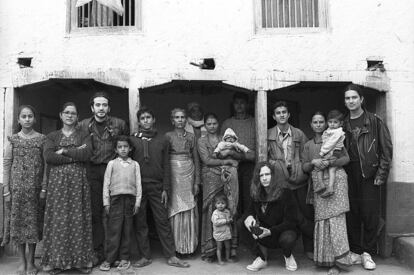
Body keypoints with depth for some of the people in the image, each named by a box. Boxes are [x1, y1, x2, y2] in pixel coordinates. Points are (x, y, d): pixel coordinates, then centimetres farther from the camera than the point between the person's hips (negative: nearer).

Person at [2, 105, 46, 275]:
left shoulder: (42, 139, 3)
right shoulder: (13, 139, 4)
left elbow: (46, 165, 1)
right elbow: (7, 165, 3)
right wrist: (6, 189, -2)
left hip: (35, 187, -1)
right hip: (17, 186, 1)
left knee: (33, 221, 4)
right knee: (18, 221, 5)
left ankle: (31, 261, 16)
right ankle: (22, 261, 18)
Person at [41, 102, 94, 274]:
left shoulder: (84, 136, 11)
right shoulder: (52, 136, 13)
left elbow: (87, 154, -8)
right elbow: (48, 157, -6)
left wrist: (63, 151, -7)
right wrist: (76, 155, -9)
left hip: (78, 181, 0)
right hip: (57, 181, 1)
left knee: (78, 219, 0)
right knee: (58, 219, -1)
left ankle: (81, 260, 8)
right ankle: (56, 261, 10)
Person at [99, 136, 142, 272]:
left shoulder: (135, 164, 9)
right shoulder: (112, 163, 7)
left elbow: (138, 184, 7)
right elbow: (106, 183, 6)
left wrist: (137, 202, 1)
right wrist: (106, 202, 2)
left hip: (130, 198, 1)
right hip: (116, 198, -1)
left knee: (127, 230, 5)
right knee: (114, 229, -3)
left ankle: (124, 258, 14)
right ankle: (109, 259, 5)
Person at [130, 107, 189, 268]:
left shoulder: (162, 140, 7)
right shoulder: (132, 140, 4)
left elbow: (166, 166, 5)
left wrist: (166, 189, -2)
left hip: (157, 187, 0)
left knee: (163, 221, 2)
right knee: (139, 223, 5)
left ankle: (171, 256, 9)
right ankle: (145, 257, 16)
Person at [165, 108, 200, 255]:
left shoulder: (191, 136, 9)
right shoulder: (168, 136, 3)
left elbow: (196, 159, 9)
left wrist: (197, 181, 3)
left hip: (188, 174, 2)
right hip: (173, 174, -2)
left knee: (189, 210, 3)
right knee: (175, 208, -1)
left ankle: (189, 245, 15)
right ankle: (175, 245, 10)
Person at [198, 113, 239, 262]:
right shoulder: (202, 141, 8)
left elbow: (233, 159, 13)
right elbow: (206, 160, -3)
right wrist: (225, 161, -6)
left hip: (227, 177, 2)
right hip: (211, 178, -2)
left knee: (229, 210, -2)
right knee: (211, 212, -3)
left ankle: (231, 248, 5)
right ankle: (209, 249, 6)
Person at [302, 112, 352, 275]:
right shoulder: (308, 145, 17)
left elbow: (346, 158, 2)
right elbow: (304, 168, 13)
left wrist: (329, 162, -12)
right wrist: (313, 162, -7)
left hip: (335, 180, -3)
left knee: (336, 219, -9)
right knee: (321, 220, -2)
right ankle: (325, 259, 6)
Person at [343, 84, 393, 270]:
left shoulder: (374, 121, 1)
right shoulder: (343, 125, 10)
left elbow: (386, 148, -2)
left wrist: (382, 174, -7)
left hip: (370, 175, -3)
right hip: (349, 176, 3)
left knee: (370, 215, 0)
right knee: (352, 215, 6)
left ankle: (368, 253, 13)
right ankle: (355, 252, 17)